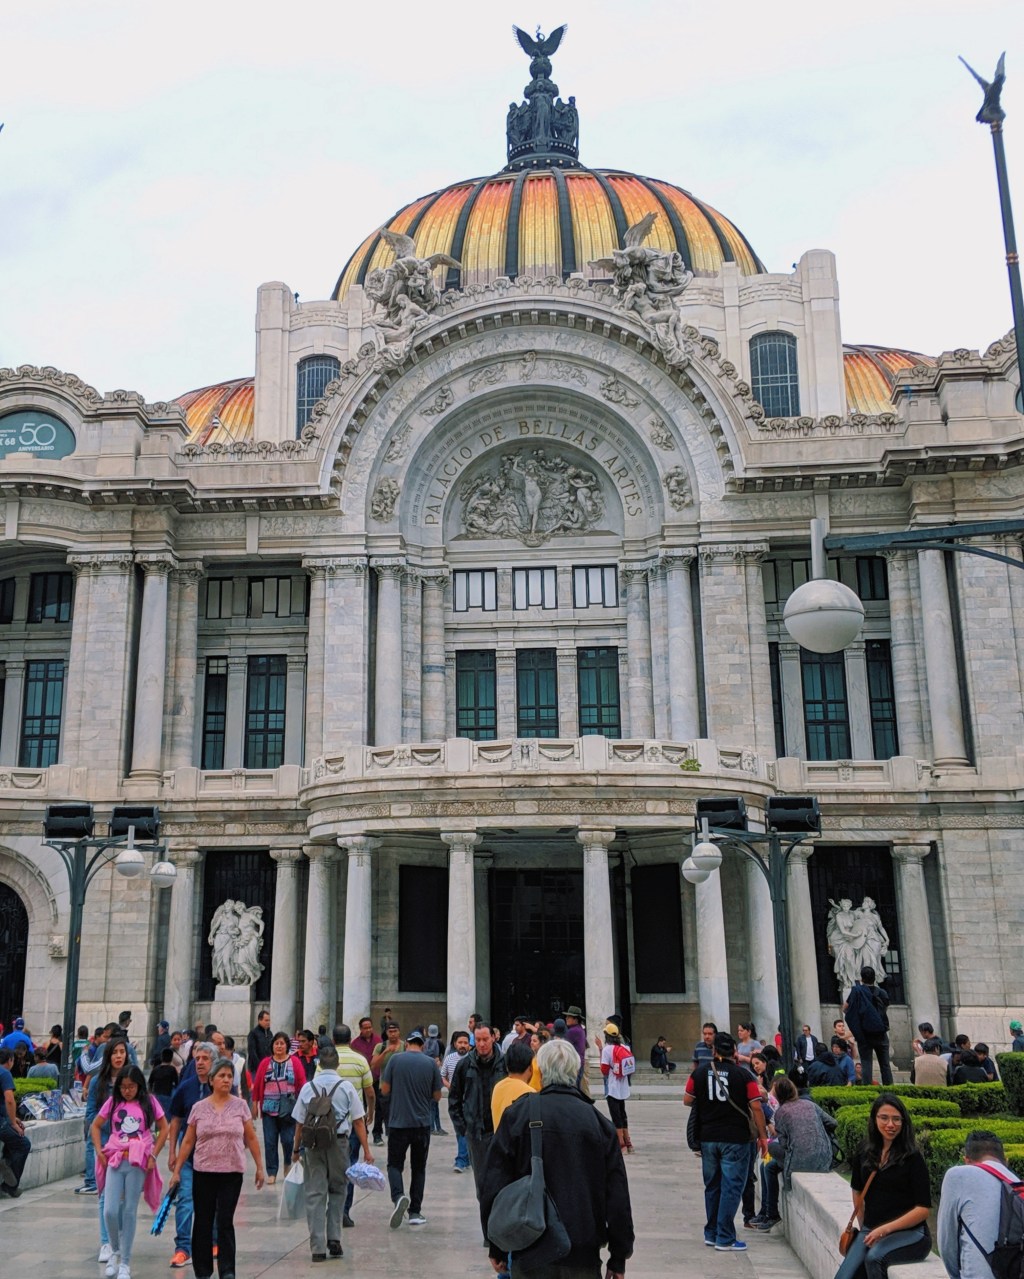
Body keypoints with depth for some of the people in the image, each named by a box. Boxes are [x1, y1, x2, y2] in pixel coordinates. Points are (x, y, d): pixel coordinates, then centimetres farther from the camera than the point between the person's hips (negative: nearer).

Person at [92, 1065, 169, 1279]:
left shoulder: (149, 1103, 2)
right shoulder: (113, 1102, 6)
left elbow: (164, 1129, 6)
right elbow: (95, 1126, 14)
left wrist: (153, 1155, -1)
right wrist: (99, 1151, 3)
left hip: (138, 1162, -1)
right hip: (115, 1160, 1)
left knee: (129, 1212, 3)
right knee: (110, 1210, -6)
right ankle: (115, 1251, 20)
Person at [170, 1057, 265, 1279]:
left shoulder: (240, 1106, 1)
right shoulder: (199, 1108, 1)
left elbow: (251, 1139, 6)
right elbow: (188, 1142, 5)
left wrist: (259, 1167, 4)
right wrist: (177, 1170, 2)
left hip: (232, 1173, -1)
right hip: (203, 1173, 1)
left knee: (225, 1222, -4)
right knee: (203, 1223, 7)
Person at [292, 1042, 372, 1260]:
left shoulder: (308, 1087, 2)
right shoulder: (346, 1086, -1)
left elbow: (300, 1122, 5)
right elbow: (358, 1121, -2)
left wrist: (297, 1148, 17)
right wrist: (366, 1150, 2)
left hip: (313, 1144, 1)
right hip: (339, 1142, -1)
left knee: (315, 1194, 5)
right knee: (337, 1190, 16)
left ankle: (318, 1247, 3)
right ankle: (334, 1239, 9)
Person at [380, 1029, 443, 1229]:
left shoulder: (395, 1059, -5)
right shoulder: (431, 1063, -1)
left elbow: (384, 1090, -3)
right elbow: (437, 1096, 3)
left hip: (398, 1122, -1)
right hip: (422, 1123, 1)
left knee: (395, 1164, 7)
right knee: (418, 1167, 14)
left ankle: (398, 1196, -19)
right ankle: (415, 1211, 13)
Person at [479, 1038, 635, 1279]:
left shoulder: (517, 1115, -3)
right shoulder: (598, 1122, 0)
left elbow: (493, 1185, -3)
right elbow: (618, 1194, 1)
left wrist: (497, 1248, 6)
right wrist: (619, 1258, 9)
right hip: (583, 1255, 1)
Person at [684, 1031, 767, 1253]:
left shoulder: (700, 1072, 2)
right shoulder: (743, 1075, -8)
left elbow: (687, 1100, 7)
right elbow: (756, 1108, -9)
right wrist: (763, 1136, 0)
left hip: (707, 1137, 4)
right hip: (736, 1138, -4)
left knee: (712, 1186, 16)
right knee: (731, 1188, 1)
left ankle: (711, 1234, 24)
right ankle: (725, 1239, 0)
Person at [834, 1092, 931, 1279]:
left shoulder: (912, 1158, -6)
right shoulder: (865, 1155, 8)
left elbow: (923, 1209, -9)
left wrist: (886, 1229, -17)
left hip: (910, 1233, -4)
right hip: (871, 1230, 4)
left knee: (875, 1257, -35)